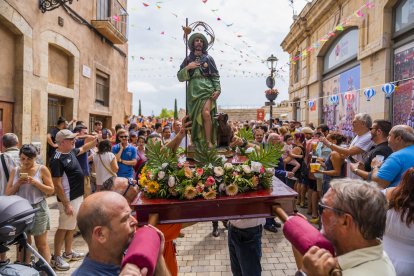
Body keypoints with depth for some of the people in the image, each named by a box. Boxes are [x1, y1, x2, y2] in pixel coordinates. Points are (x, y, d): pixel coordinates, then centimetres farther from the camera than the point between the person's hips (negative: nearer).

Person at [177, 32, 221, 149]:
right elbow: (180, 77, 9)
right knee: (196, 117, -1)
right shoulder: (188, 59, 14)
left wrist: (217, 90, -7)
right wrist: (187, 67, -6)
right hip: (194, 91, 2)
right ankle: (198, 144, 6)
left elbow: (215, 76, 6)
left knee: (206, 113, -22)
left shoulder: (208, 58, 10)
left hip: (207, 89, -2)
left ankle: (209, 141, -15)